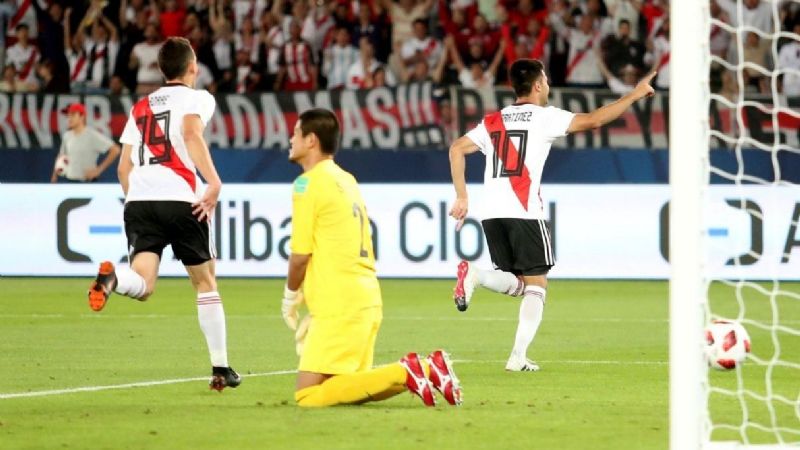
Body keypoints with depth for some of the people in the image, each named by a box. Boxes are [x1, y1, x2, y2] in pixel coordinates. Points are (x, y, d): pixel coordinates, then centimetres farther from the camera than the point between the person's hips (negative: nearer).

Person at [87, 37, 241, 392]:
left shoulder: (141, 107, 25)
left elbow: (124, 167, 20)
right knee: (205, 282, 13)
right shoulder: (197, 98, 9)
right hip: (181, 199, -3)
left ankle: (112, 277, -44)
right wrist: (214, 182, -19)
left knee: (142, 285, -9)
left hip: (138, 200, 3)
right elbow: (191, 132, -13)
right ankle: (220, 369, 16)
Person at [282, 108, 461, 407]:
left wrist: (291, 296, 7)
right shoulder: (346, 180, 19)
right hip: (367, 299, 9)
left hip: (341, 307, -9)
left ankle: (403, 373, -18)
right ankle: (427, 368, 2)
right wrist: (315, 314, 23)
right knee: (347, 387, 15)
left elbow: (301, 254, -10)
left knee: (308, 395, -13)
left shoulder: (309, 183, -7)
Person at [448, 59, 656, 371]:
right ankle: (519, 357, -10)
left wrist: (461, 197, 11)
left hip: (491, 213, 5)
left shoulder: (493, 121, 17)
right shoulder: (544, 117, 2)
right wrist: (633, 96, 5)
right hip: (523, 213, -5)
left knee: (517, 284, 13)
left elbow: (457, 149, 9)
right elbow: (592, 121, -4)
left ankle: (474, 275, -17)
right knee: (536, 285, 4)